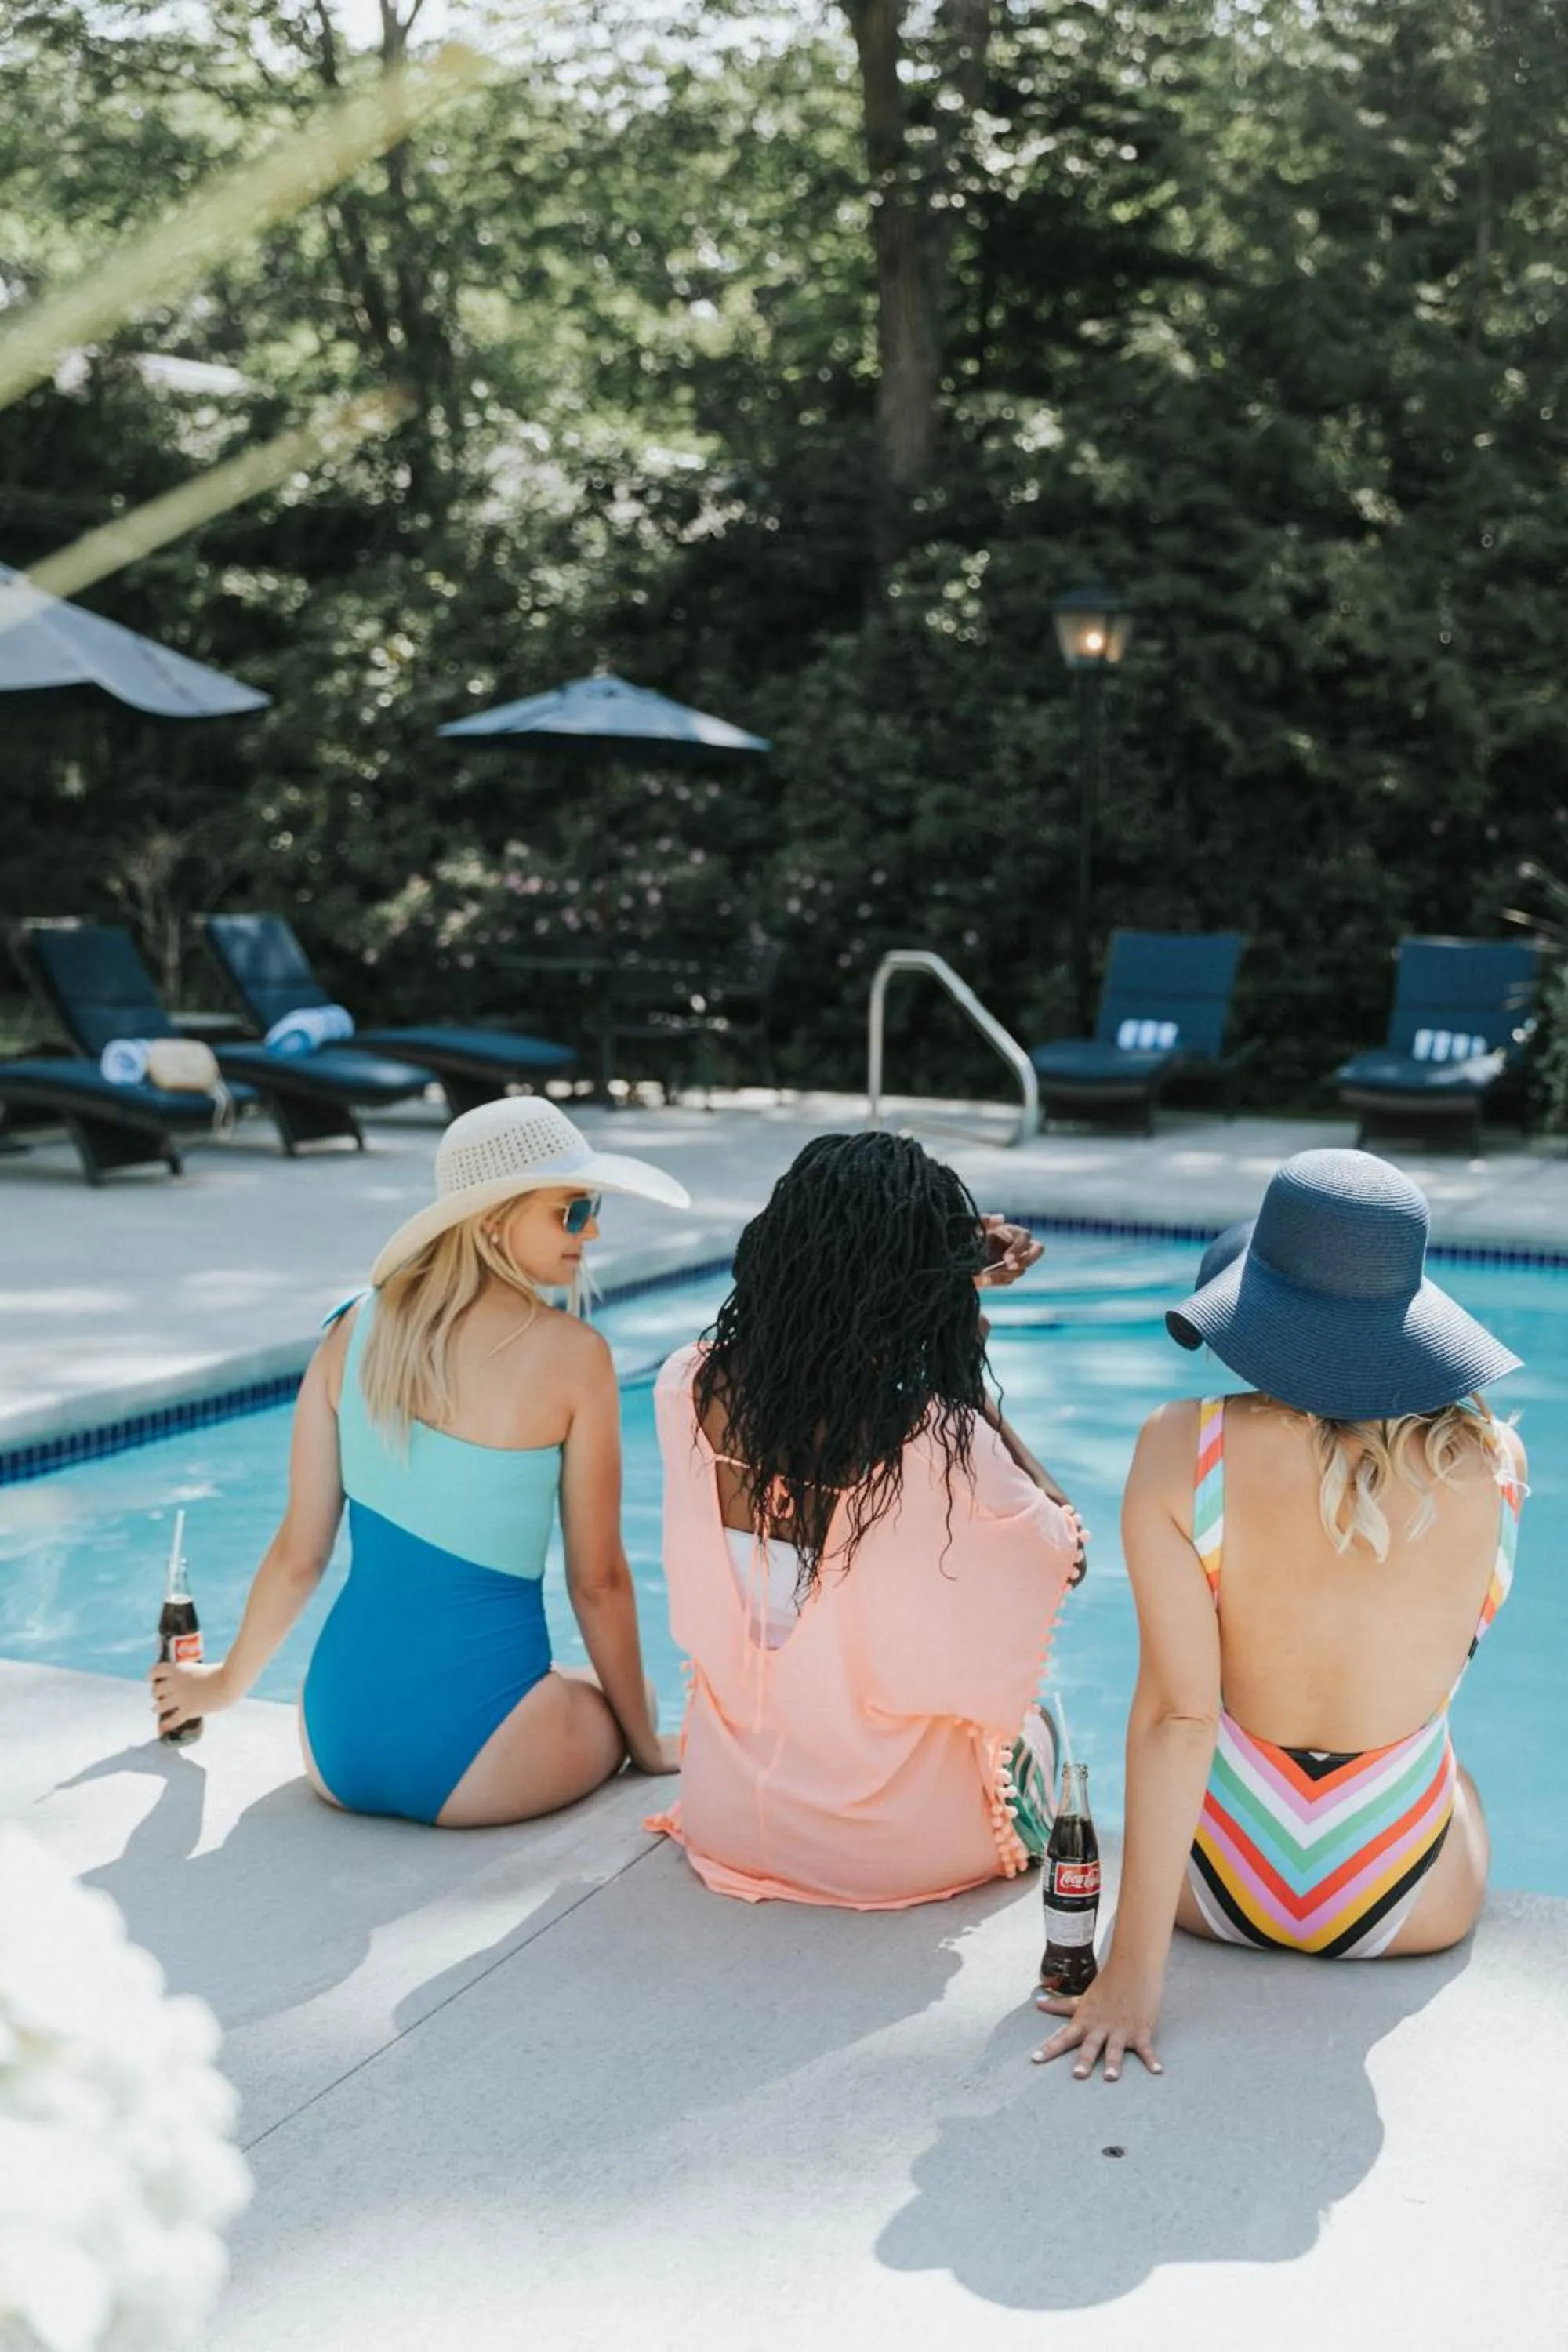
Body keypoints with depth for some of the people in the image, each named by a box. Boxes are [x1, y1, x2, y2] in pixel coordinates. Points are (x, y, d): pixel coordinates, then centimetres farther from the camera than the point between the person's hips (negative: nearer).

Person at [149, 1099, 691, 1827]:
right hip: (468, 1757, -4)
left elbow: (298, 1554, 5)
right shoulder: (573, 1356, -12)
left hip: (338, 1746, 5)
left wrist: (225, 1683, 23)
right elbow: (597, 1584, -5)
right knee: (609, 1711, 30)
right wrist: (647, 1746, 9)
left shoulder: (357, 1329, 1)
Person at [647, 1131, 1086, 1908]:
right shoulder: (940, 1440, -27)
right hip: (896, 1846, -4)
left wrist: (958, 1281, 10)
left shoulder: (689, 1388, -12)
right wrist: (971, 1379, -7)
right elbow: (1065, 1549, -7)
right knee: (1033, 1720, 33)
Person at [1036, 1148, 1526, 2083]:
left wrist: (1133, 1972, -17)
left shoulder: (1180, 1451, -22)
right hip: (1413, 1912, 1)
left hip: (1217, 1888, -1)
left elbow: (1176, 1712, -23)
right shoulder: (1494, 1461, -16)